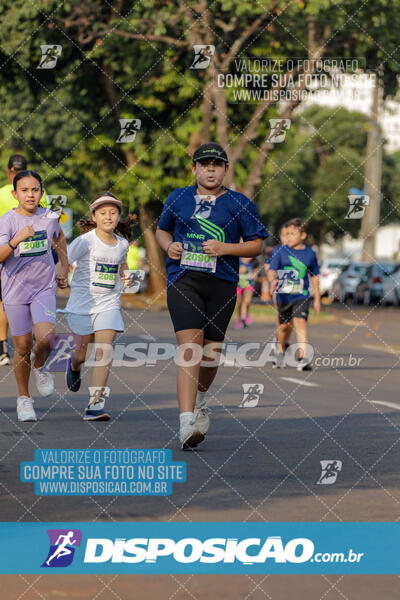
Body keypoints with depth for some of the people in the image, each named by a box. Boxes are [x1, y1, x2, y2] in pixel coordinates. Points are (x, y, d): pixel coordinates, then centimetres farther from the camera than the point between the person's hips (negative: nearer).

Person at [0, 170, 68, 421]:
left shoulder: (49, 217, -1)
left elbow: (60, 238, 23)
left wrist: (64, 268, 20)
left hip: (44, 288, 2)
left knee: (46, 339, -18)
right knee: (23, 346, 2)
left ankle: (39, 367, 16)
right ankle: (24, 398, 20)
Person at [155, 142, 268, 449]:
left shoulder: (240, 204, 5)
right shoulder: (178, 198, 11)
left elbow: (256, 244, 5)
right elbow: (162, 229, 26)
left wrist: (225, 248, -11)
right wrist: (169, 246, 3)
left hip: (222, 284, 1)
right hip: (183, 280, -1)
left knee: (211, 351, 10)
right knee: (189, 346, -17)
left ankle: (200, 401, 43)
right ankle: (187, 423, -26)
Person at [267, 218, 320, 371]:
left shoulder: (310, 254, 2)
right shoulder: (280, 251, -2)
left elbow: (315, 277, 13)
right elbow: (271, 270, -11)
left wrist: (317, 299, 14)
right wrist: (273, 280, -35)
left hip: (301, 296, -1)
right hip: (283, 295, 1)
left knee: (300, 322, -19)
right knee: (284, 326, 12)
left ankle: (303, 358, -27)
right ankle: (281, 353, 38)